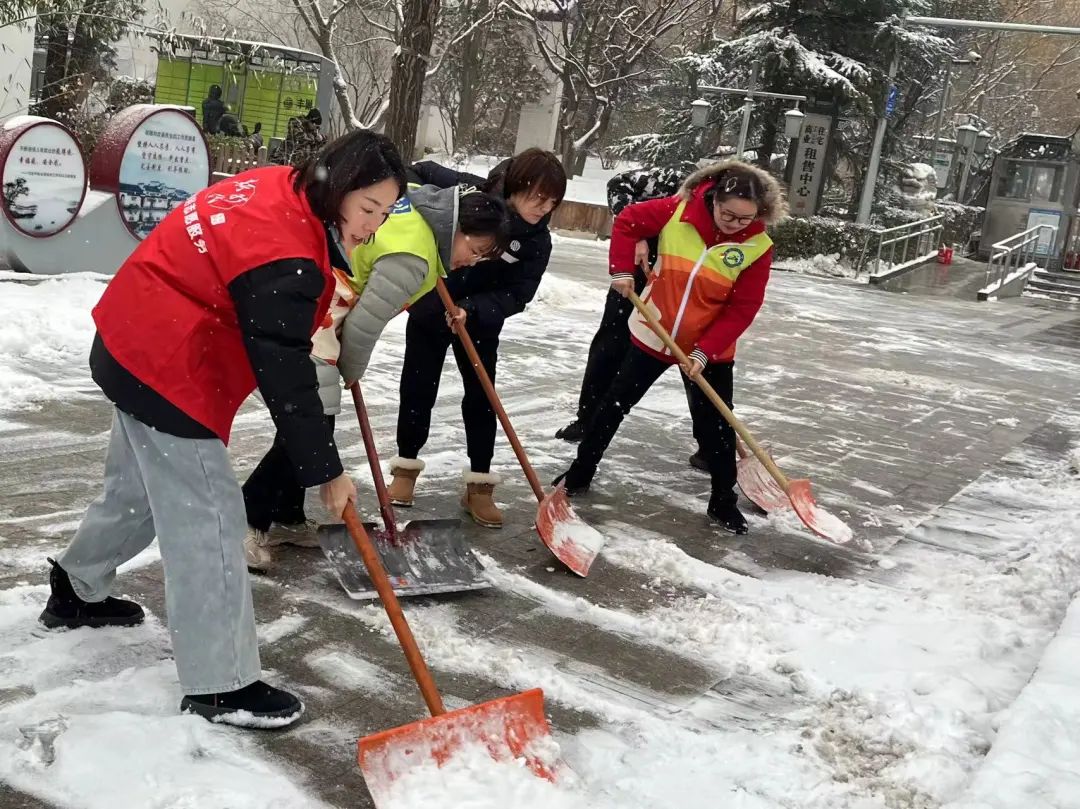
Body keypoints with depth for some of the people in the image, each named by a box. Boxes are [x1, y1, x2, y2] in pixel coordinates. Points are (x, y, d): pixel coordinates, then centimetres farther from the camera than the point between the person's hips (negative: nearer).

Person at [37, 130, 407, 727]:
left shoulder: (281, 190, 0)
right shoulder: (283, 257, -29)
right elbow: (285, 381, -27)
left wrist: (313, 333, 9)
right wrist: (326, 472, -21)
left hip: (137, 343, 11)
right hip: (167, 371, -10)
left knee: (140, 488, 27)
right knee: (208, 520, -7)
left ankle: (77, 591, 50)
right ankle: (221, 686, 1)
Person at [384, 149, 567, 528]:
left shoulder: (537, 241, -17)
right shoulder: (468, 192, -24)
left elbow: (516, 296, -20)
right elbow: (421, 173, -8)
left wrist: (471, 310, -35)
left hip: (481, 322, 2)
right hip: (429, 308, -1)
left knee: (482, 398, 2)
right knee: (418, 389, 7)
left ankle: (479, 485, 12)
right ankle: (406, 468, 24)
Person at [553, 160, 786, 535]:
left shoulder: (757, 246, -17)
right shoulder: (678, 211, -17)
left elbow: (742, 309, -15)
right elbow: (627, 222, -1)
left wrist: (704, 351, -21)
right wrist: (622, 270, -9)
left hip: (710, 351, -1)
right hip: (653, 334, 1)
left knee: (715, 426, 4)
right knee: (614, 405, 11)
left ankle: (723, 501, 22)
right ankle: (580, 473, 28)